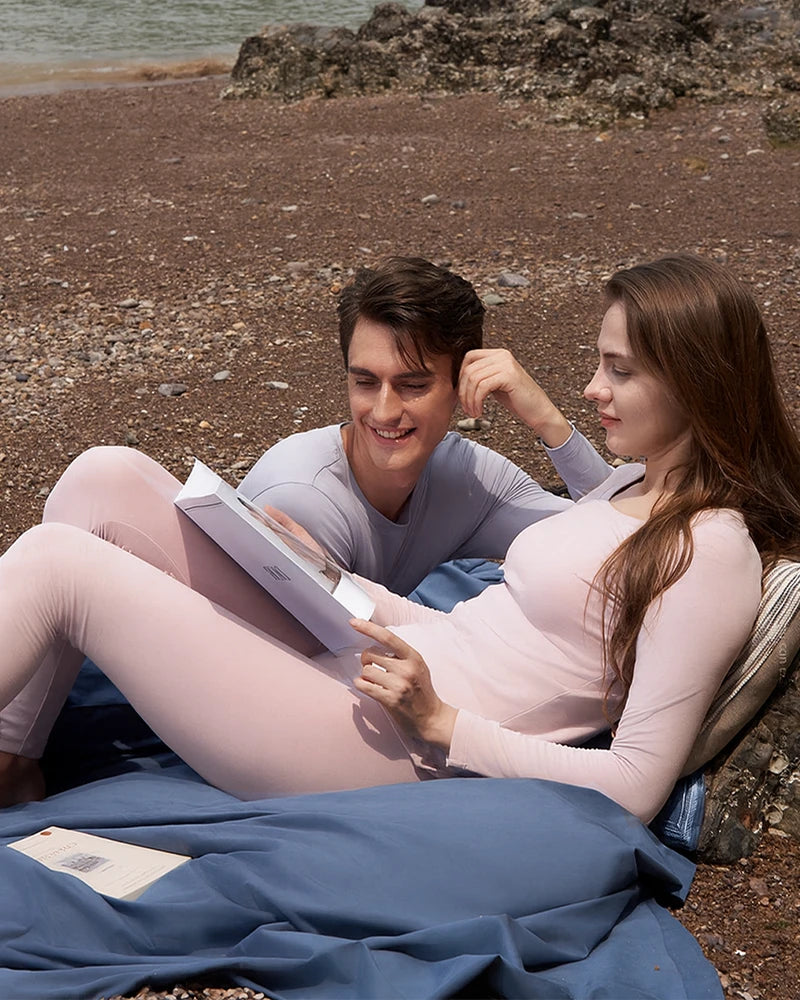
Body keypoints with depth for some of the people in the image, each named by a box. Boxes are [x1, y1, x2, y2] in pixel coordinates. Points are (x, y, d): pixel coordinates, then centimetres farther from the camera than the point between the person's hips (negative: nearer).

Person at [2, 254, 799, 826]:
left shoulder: (710, 549, -14)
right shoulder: (630, 484, 14)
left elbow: (636, 788, -16)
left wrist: (441, 723, -16)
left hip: (384, 749, -9)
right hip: (348, 670, 9)